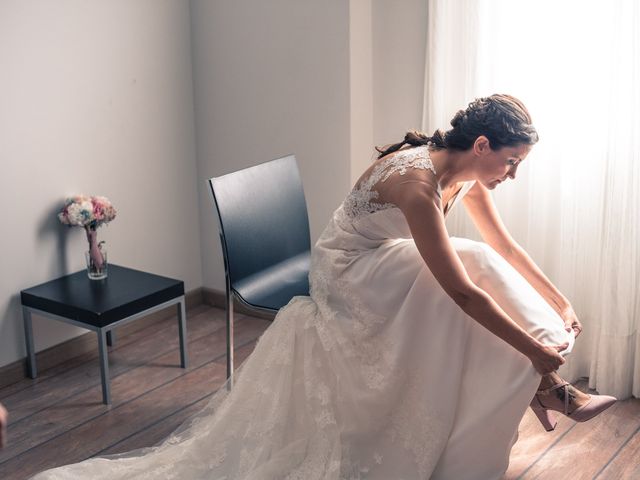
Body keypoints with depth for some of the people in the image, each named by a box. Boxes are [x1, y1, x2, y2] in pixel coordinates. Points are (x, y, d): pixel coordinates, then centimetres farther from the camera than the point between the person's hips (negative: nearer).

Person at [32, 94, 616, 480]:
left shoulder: (466, 170, -5)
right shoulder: (416, 181, -33)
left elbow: (507, 248, 4)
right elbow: (462, 292, -35)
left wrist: (561, 305, 2)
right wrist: (536, 349, -29)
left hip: (383, 272, 9)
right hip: (348, 277, -9)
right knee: (471, 270, -23)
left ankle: (545, 389, 2)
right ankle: (550, 389, -11)